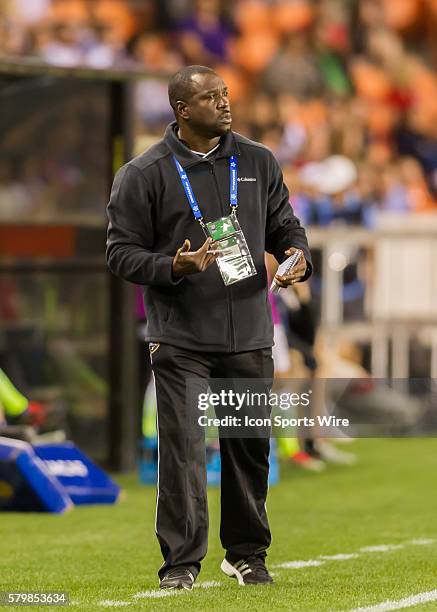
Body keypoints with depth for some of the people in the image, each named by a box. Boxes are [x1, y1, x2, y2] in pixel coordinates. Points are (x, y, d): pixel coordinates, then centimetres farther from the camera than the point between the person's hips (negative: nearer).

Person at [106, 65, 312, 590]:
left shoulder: (257, 162, 10)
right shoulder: (143, 175, -2)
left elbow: (283, 224, 18)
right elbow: (122, 253, -2)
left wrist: (296, 256, -4)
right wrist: (174, 266, -19)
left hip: (249, 335, 4)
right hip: (180, 339, -4)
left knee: (250, 448, 9)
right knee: (182, 448, -8)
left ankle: (246, 553, 23)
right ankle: (181, 562, -2)